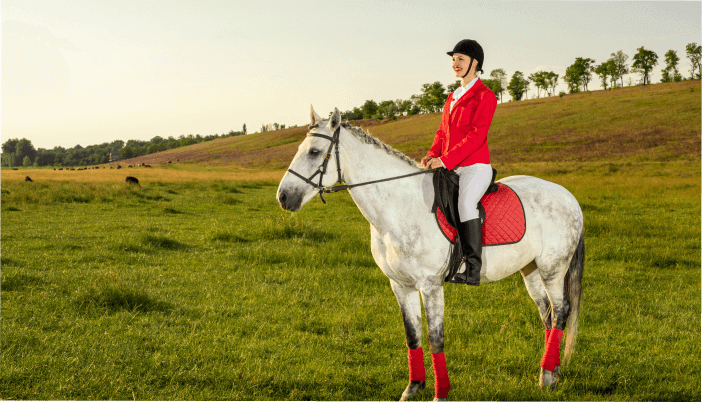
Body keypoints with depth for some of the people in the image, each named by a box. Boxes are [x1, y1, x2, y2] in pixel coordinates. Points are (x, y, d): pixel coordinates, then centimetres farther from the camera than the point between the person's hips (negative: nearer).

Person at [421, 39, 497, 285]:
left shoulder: (485, 96, -6)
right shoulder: (453, 96, 20)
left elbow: (476, 135, -16)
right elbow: (443, 131, 19)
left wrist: (445, 160, -22)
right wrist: (433, 155, -1)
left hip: (475, 166, -9)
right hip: (450, 168, 9)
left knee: (465, 202, -31)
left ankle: (473, 269, -31)